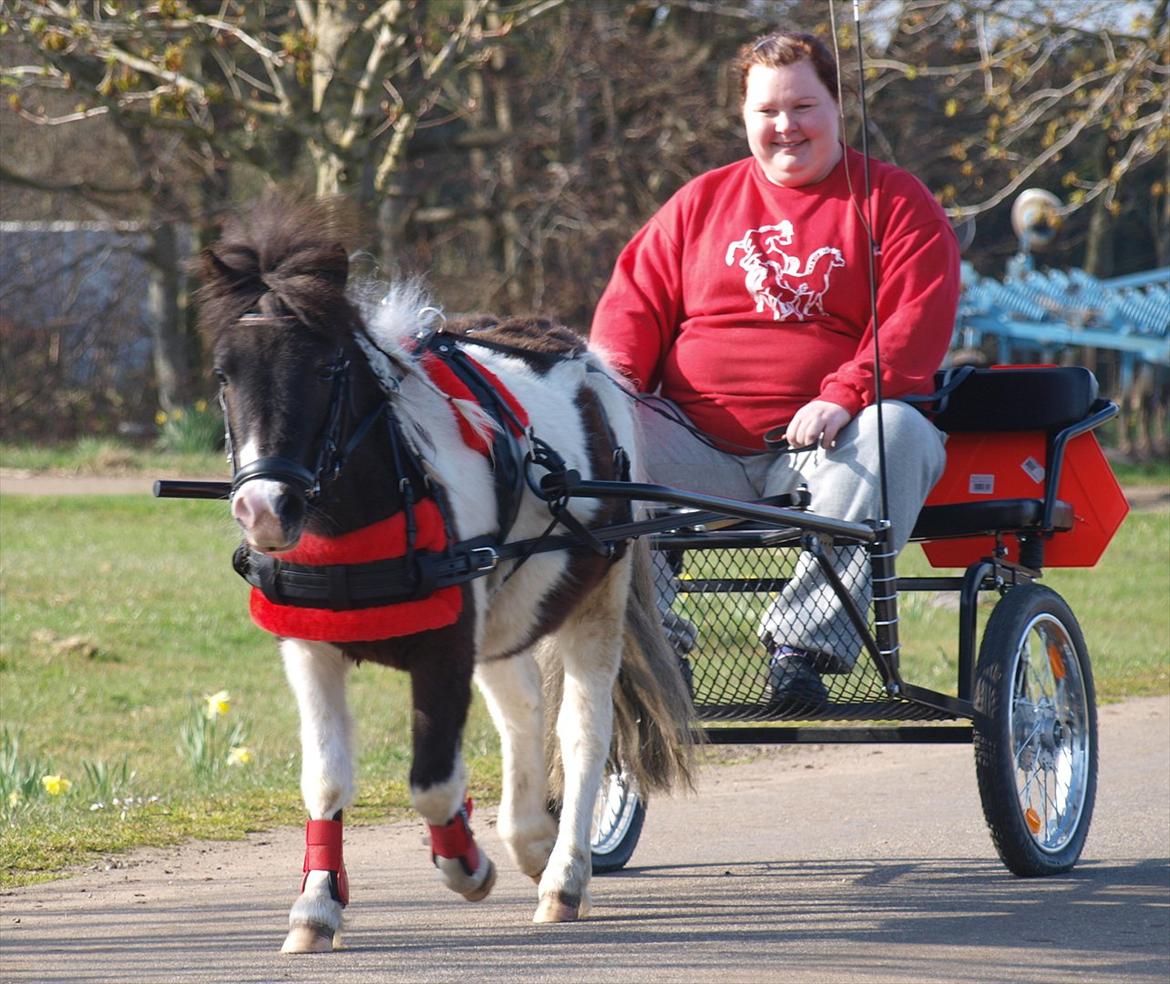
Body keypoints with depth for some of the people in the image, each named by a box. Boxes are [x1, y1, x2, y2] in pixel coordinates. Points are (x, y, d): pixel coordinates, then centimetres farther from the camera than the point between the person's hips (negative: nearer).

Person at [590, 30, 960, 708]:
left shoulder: (893, 201, 8)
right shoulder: (702, 202, 20)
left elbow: (917, 321, -5)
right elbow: (636, 301, 17)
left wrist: (844, 397, -22)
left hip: (823, 440, -3)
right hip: (700, 443, 3)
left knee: (899, 432, -36)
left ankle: (803, 644, -40)